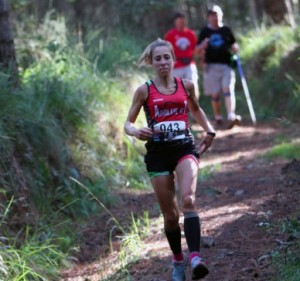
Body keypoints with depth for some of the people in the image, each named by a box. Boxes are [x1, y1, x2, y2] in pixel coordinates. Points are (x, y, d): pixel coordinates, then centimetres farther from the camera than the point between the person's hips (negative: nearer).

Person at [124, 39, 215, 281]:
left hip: (185, 148, 0)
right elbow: (128, 124, 3)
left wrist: (209, 130, 12)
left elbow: (195, 109, 27)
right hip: (158, 153, 0)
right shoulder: (145, 91, 0)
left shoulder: (186, 86, 6)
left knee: (188, 200, -24)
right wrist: (137, 132, -19)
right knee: (170, 214, 4)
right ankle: (178, 261, 26)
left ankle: (195, 258, -36)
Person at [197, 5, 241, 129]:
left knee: (228, 89, -16)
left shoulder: (226, 30, 10)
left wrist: (235, 48, -7)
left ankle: (231, 116, -26)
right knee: (215, 94, 3)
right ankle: (218, 117, 20)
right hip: (211, 66, 0)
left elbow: (234, 45, 17)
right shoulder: (205, 32, 7)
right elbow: (198, 50, 8)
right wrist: (203, 46, -15)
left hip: (226, 65, 0)